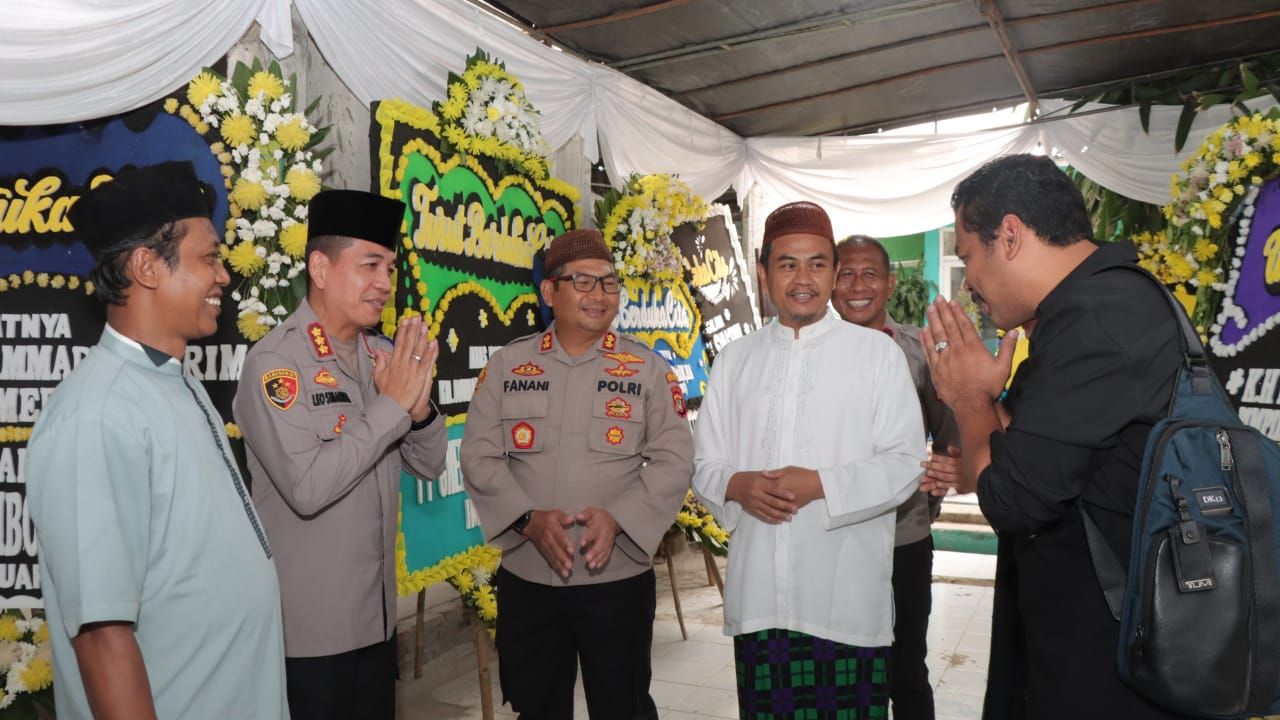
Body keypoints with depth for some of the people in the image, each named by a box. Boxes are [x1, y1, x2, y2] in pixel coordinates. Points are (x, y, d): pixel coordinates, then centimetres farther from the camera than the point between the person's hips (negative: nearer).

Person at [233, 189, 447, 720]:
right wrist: (392, 405, -21)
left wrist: (419, 407, -13)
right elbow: (307, 488, -26)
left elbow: (429, 465, 7)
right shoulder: (274, 361, -16)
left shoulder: (385, 356, 4)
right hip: (307, 624, -6)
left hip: (377, 612, 7)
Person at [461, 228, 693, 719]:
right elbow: (479, 456, -1)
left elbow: (674, 461, -4)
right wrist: (529, 518, -15)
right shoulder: (506, 365, 2)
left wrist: (618, 517, -18)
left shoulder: (648, 369, 0)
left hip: (618, 577, -1)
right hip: (525, 577, 2)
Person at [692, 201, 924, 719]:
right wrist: (736, 486, -10)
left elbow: (905, 464, -4)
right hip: (756, 599, 3)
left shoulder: (877, 352, 0)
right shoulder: (734, 359, 10)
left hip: (847, 600, -2)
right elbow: (704, 463, 11)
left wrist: (822, 484, -17)